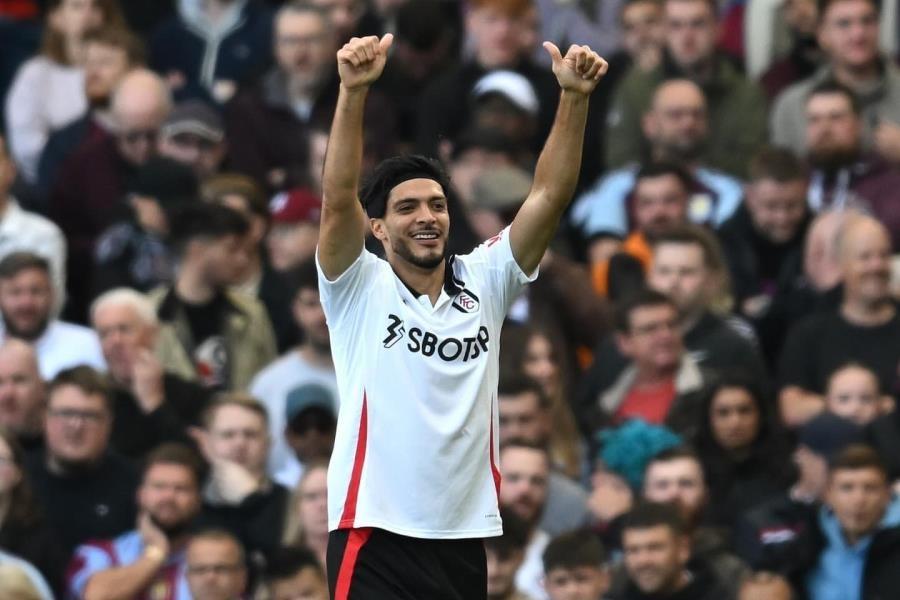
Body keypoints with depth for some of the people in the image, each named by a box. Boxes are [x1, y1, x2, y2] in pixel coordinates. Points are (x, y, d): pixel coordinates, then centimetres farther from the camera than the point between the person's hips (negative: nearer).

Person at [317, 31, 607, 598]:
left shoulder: (484, 284, 8)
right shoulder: (360, 290, -2)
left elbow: (550, 197, -2)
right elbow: (339, 201, -18)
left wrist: (574, 98, -15)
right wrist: (353, 91, -31)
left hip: (464, 541, 5)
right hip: (376, 539, -5)